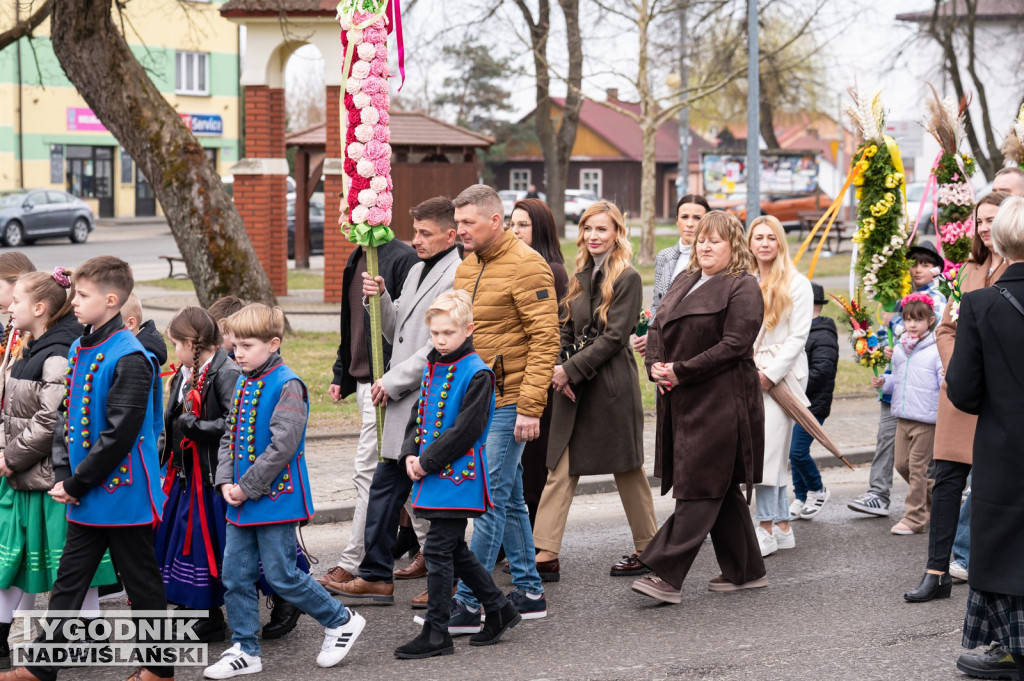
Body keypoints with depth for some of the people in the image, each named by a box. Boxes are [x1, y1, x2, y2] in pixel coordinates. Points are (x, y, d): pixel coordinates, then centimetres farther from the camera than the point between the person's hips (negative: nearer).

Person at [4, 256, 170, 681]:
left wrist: (77, 484, -16)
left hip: (123, 495, -8)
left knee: (141, 581, 5)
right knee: (69, 579, 12)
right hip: (86, 498, 8)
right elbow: (66, 418, 12)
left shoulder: (130, 358, -18)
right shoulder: (78, 350, 9)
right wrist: (62, 476, 0)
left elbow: (119, 433, -21)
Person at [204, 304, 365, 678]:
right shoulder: (242, 383, 11)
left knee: (281, 575, -3)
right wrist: (226, 483, 0)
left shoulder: (286, 385, -15)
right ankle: (245, 650, 17)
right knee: (235, 576, 7)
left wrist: (247, 487, -18)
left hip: (276, 498, -8)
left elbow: (282, 446, -21)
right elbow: (229, 438, 15)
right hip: (242, 502, 8)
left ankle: (341, 621, 16)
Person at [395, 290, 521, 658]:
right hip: (432, 475, 9)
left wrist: (428, 462, -15)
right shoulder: (431, 367, 12)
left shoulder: (477, 373, -13)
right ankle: (499, 610, 28)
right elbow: (418, 415, 18)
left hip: (458, 475, -9)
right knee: (454, 549, 15)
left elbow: (466, 430, -17)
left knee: (438, 549, -7)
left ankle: (436, 633, 0)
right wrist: (410, 454, 1)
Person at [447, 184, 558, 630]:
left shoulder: (526, 266, -12)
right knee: (510, 499, 13)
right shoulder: (467, 268, 14)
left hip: (508, 404, -8)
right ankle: (528, 591, 21)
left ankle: (468, 602, -6)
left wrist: (530, 406, -20)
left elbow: (546, 340, -16)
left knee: (492, 498, -7)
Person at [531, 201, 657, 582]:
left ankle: (648, 550, 18)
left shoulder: (627, 278, -7)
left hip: (613, 384, -6)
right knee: (560, 468, 0)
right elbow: (566, 332, 13)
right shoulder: (579, 278, 13)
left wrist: (571, 369, -16)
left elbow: (614, 336, -13)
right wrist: (558, 369, -4)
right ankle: (546, 553, -3)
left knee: (627, 469, 5)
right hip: (573, 387, 6)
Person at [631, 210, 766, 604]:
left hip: (722, 403, -8)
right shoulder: (684, 282, 18)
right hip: (683, 401, 9)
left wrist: (680, 371, -17)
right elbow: (658, 328, 17)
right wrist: (655, 366, -3)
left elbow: (734, 345, -16)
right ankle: (745, 571, 22)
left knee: (700, 487, -8)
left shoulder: (742, 287, -7)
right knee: (721, 487, 13)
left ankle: (666, 574, -13)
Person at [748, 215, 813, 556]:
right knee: (775, 453, 9)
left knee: (767, 448, -13)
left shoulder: (796, 284, -1)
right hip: (748, 375, 5)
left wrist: (769, 373, -13)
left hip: (782, 375, -5)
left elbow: (798, 336, -6)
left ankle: (767, 529, -11)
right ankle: (783, 527, 14)